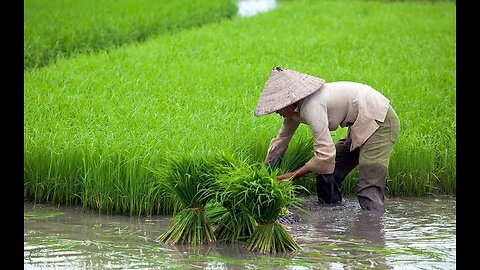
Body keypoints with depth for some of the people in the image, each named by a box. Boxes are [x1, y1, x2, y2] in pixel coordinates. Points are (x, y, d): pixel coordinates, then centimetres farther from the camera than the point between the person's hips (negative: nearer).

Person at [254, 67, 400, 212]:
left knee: (369, 190, -20)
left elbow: (325, 155, -28)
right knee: (326, 172, 10)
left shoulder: (311, 106, -26)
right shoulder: (295, 108, 3)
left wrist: (294, 175, -17)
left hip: (380, 123, -10)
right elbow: (281, 140, 17)